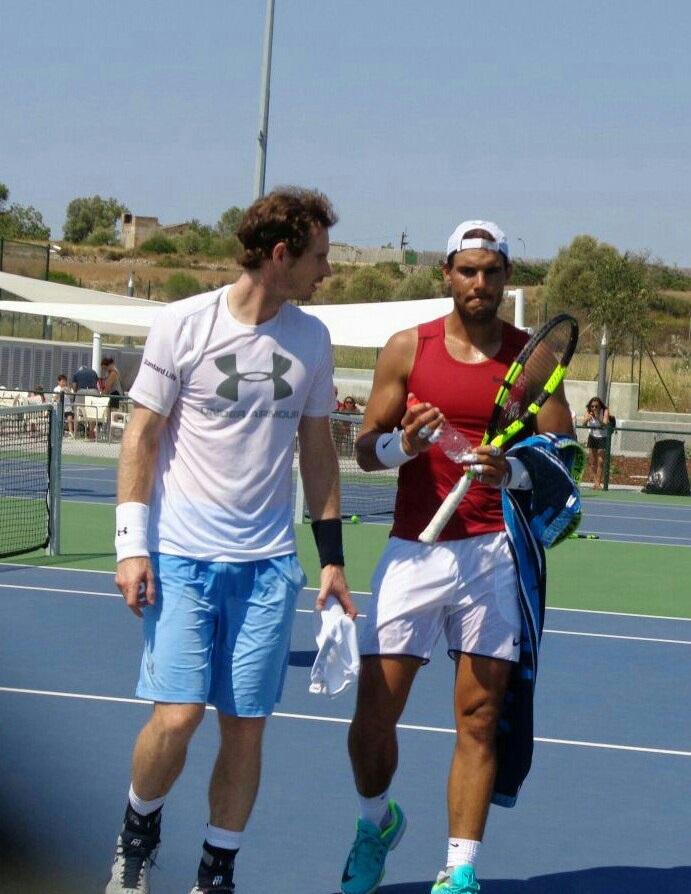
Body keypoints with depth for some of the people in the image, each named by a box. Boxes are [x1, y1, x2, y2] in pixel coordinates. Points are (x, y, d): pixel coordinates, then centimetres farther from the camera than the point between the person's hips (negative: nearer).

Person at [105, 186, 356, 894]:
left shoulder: (311, 338, 8)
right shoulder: (182, 324, -4)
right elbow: (141, 437, -1)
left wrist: (332, 558, 11)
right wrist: (131, 547, -7)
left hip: (267, 565, 3)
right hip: (181, 556, -3)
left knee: (245, 726, 1)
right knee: (177, 714, -11)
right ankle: (139, 829, 17)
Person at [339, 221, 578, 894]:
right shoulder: (407, 348, 5)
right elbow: (365, 448, 6)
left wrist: (512, 470, -19)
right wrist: (403, 443, -16)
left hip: (494, 553, 0)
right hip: (413, 551, 0)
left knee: (479, 716, -1)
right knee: (374, 711, 0)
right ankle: (376, 821, 29)